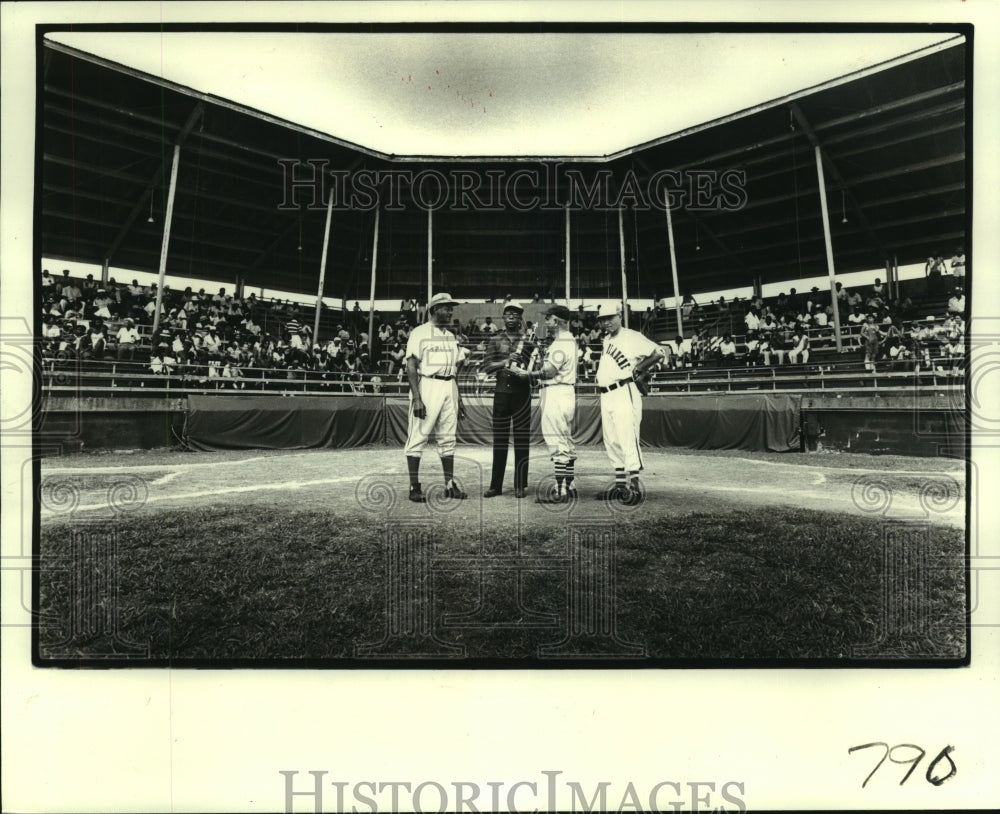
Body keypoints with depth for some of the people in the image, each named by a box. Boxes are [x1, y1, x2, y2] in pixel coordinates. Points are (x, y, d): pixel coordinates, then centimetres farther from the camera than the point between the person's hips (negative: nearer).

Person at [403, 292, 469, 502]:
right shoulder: (419, 333, -4)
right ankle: (414, 487, 0)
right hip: (427, 385, -7)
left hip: (449, 387, 7)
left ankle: (450, 485, 15)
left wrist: (458, 398, 16)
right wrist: (416, 397, -19)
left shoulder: (451, 336, 18)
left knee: (448, 438, 9)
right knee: (417, 437, -5)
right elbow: (411, 366, -10)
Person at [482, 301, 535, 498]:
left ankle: (521, 485, 7)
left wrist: (524, 373, -17)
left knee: (522, 439, 0)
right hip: (501, 392, 1)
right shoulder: (495, 340, 9)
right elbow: (487, 367, -2)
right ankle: (496, 485, 13)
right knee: (499, 439, 6)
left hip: (521, 393, -1)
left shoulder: (528, 341, 6)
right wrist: (505, 362, -18)